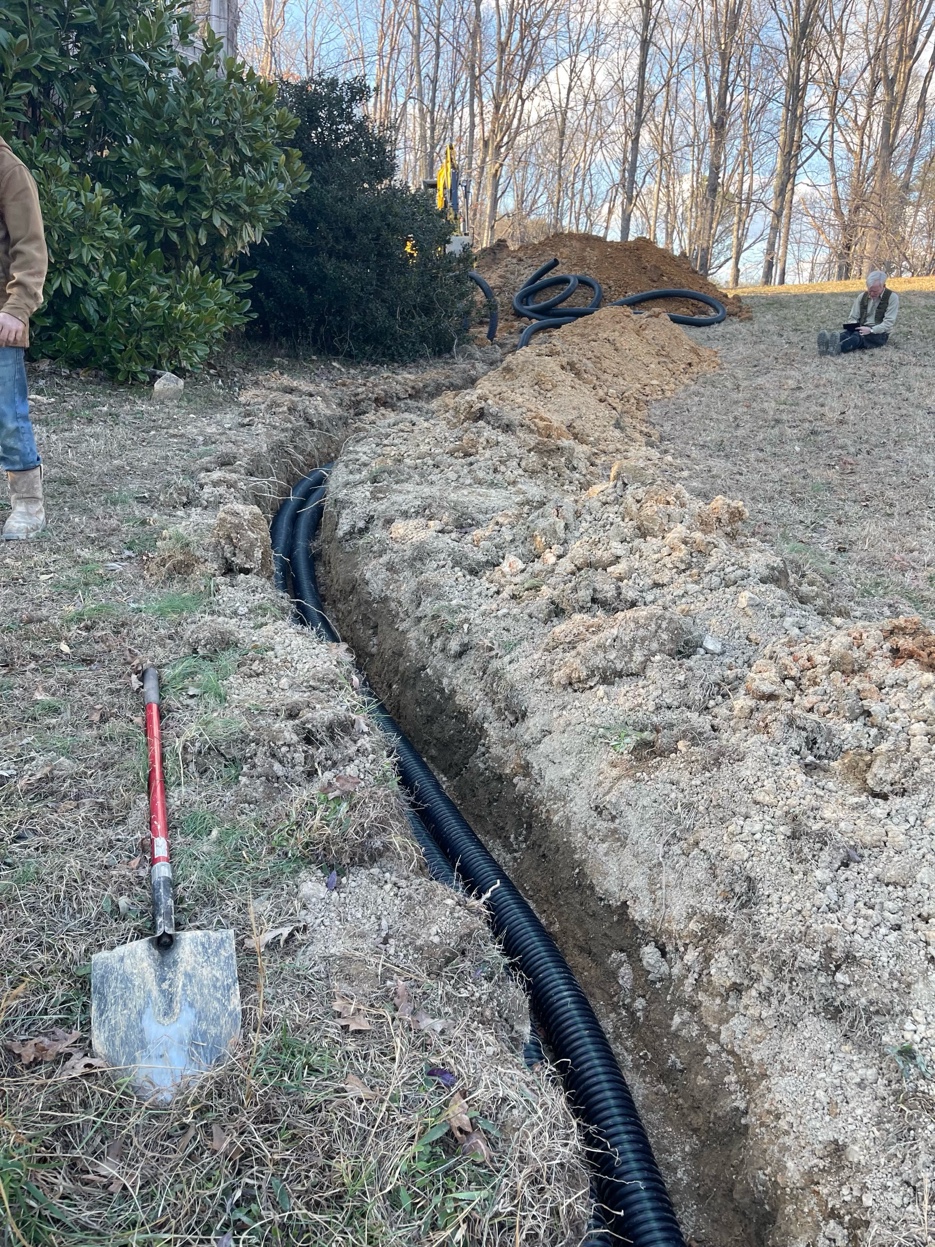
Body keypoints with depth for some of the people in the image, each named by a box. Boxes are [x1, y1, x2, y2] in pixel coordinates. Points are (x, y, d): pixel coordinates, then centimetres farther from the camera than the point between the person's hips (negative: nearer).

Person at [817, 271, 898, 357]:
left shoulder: (892, 297, -1)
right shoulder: (862, 297, 13)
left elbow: (888, 322, -10)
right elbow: (853, 318, 12)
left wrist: (871, 330, -26)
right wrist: (852, 327, -12)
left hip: (879, 333, -4)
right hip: (862, 330, 4)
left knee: (858, 336, -38)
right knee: (846, 333, -32)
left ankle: (838, 348, -70)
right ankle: (826, 345, -65)